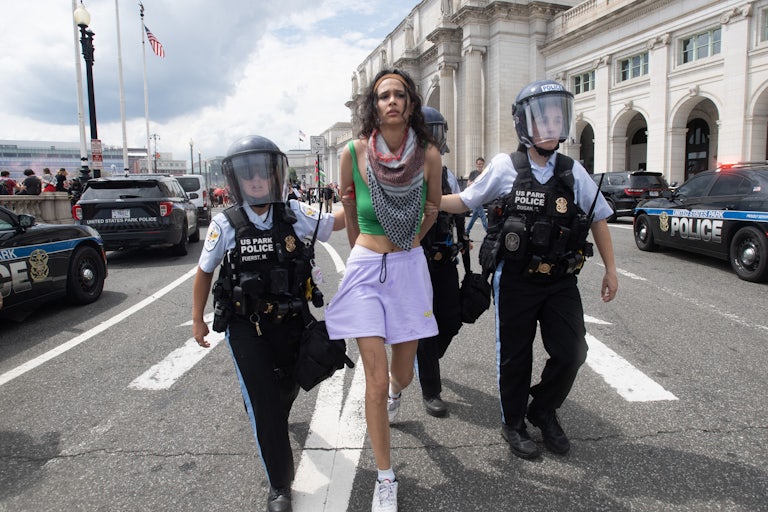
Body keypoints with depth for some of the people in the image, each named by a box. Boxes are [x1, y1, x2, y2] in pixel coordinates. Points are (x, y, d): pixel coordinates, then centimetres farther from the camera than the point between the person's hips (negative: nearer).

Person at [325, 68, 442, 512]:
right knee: (376, 379, -4)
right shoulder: (355, 153, -9)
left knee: (403, 373, 14)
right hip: (366, 269, -1)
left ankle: (395, 391, 54)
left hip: (410, 268, 2)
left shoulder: (428, 155, -7)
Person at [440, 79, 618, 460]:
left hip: (561, 282, 3)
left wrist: (610, 269, 9)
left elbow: (598, 218, 10)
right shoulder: (505, 167, -4)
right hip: (516, 282, -3)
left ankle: (543, 412, 30)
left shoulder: (572, 171, 3)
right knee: (515, 357, 9)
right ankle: (513, 424, 30)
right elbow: (464, 202, 2)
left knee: (571, 353, 3)